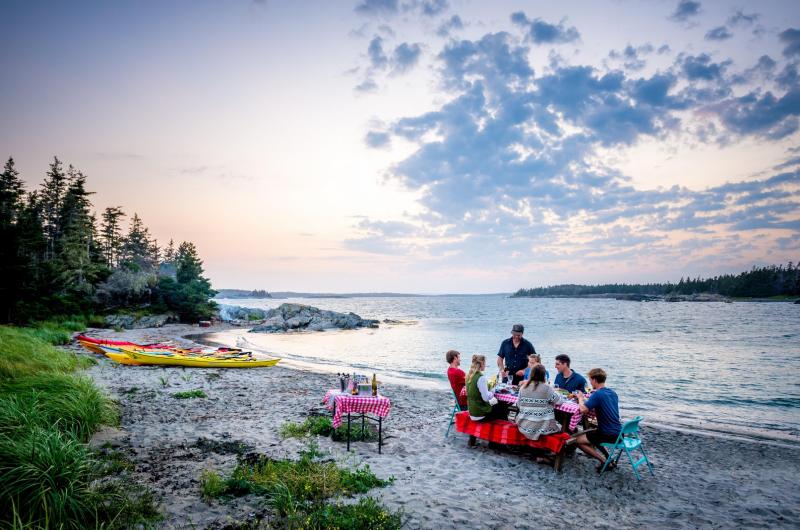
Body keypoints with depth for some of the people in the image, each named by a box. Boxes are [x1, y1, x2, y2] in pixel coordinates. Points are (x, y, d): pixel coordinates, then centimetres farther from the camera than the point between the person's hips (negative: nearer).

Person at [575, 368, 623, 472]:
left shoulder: (597, 394, -18)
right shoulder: (613, 393, 9)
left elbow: (583, 409, -25)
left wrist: (580, 398, -6)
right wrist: (585, 399, 13)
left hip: (608, 435, -9)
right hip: (618, 432, 9)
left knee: (579, 441, 4)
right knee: (591, 434, 32)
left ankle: (605, 461, -1)